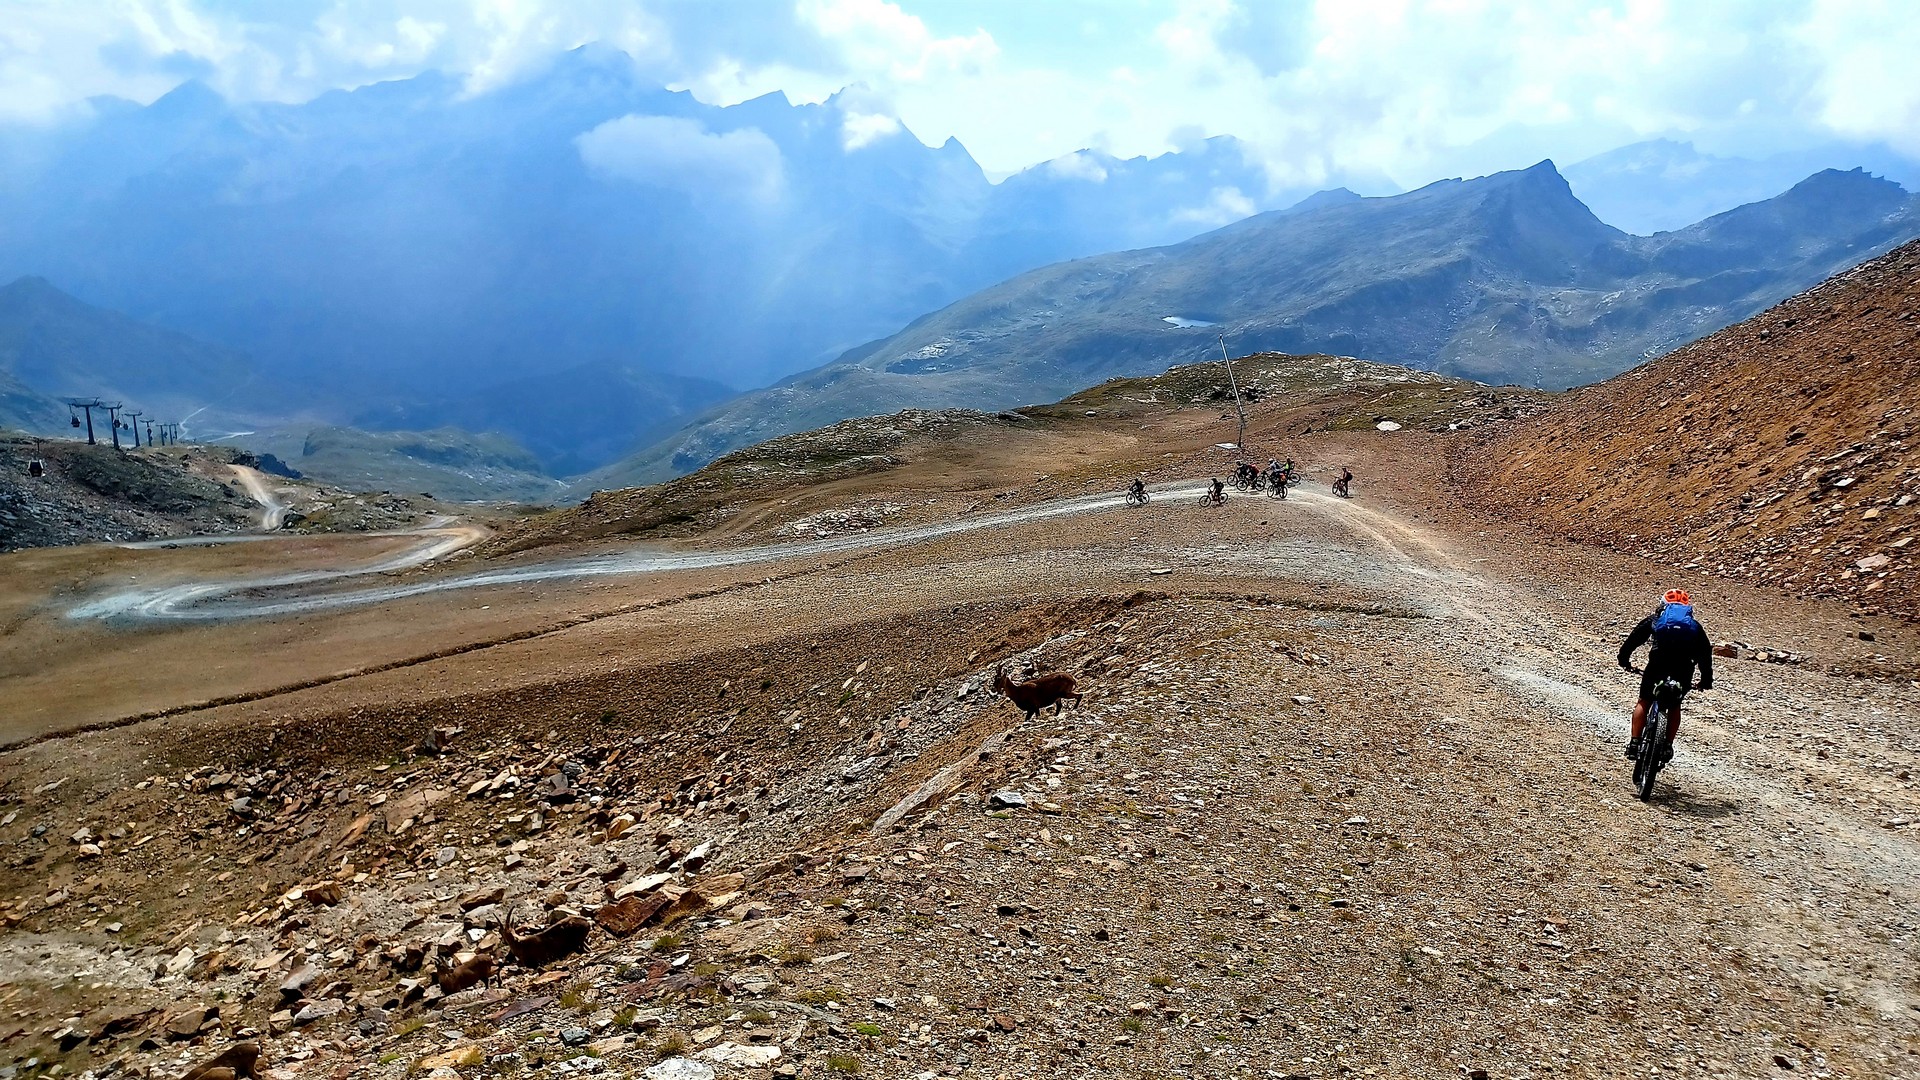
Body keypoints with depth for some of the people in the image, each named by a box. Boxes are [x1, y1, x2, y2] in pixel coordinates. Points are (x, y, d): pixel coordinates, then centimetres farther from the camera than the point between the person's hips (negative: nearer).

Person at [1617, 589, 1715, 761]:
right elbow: (1705, 652, 27)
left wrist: (1624, 660, 27)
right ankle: (1667, 746, 14)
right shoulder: (1695, 625, 31)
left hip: (1658, 661, -1)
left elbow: (1633, 639, 18)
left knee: (1644, 701, 14)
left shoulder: (1655, 619, 27)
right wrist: (1706, 681, 31)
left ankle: (1634, 743, 7)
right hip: (1684, 668, 2)